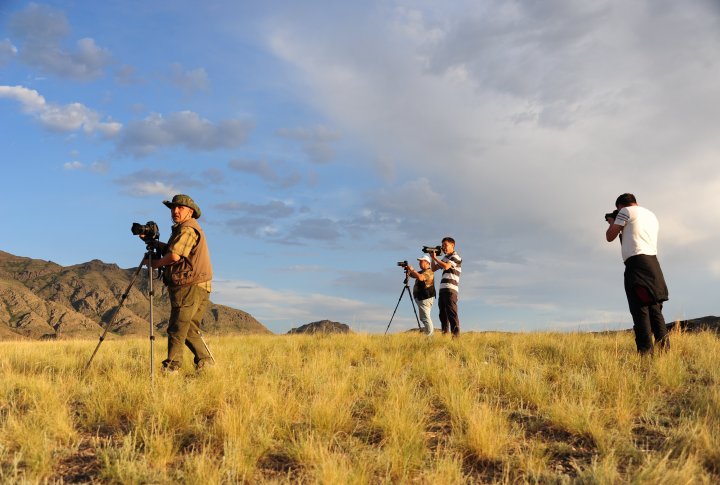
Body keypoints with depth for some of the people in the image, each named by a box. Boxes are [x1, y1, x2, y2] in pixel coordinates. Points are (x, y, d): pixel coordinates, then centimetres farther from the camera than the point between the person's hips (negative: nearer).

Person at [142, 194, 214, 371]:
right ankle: (205, 362, 13)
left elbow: (174, 255, -20)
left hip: (189, 287, -10)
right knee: (190, 329, 13)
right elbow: (169, 249, 23)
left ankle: (171, 367, -4)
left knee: (177, 329, -7)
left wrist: (156, 263, -3)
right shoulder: (183, 228, 23)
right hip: (196, 288, 10)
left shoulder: (188, 229, -11)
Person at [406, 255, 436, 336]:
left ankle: (430, 336, -14)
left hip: (426, 298, -11)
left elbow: (420, 277, -31)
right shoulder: (422, 272, 20)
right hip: (421, 298, 11)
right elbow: (411, 275, 23)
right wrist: (408, 270, 4)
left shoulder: (429, 272, -12)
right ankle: (431, 333, 18)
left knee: (425, 318, -13)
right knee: (423, 318, 14)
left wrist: (412, 270, -19)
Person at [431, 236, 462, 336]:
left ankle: (456, 335, -15)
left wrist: (435, 258, -9)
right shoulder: (445, 258, 22)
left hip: (450, 290, -8)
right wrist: (433, 258, 11)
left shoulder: (455, 257, -3)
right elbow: (433, 268, 25)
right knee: (443, 314, 10)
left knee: (452, 313, -13)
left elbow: (446, 266, -19)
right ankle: (444, 335, 15)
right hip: (442, 289, 9)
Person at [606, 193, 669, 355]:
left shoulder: (626, 211, 3)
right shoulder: (652, 215, 26)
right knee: (654, 306, 9)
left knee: (640, 308, -11)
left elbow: (610, 237, 3)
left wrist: (612, 223, 21)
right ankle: (663, 344, -1)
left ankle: (646, 349, -16)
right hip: (652, 261, 7)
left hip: (636, 261, -7)